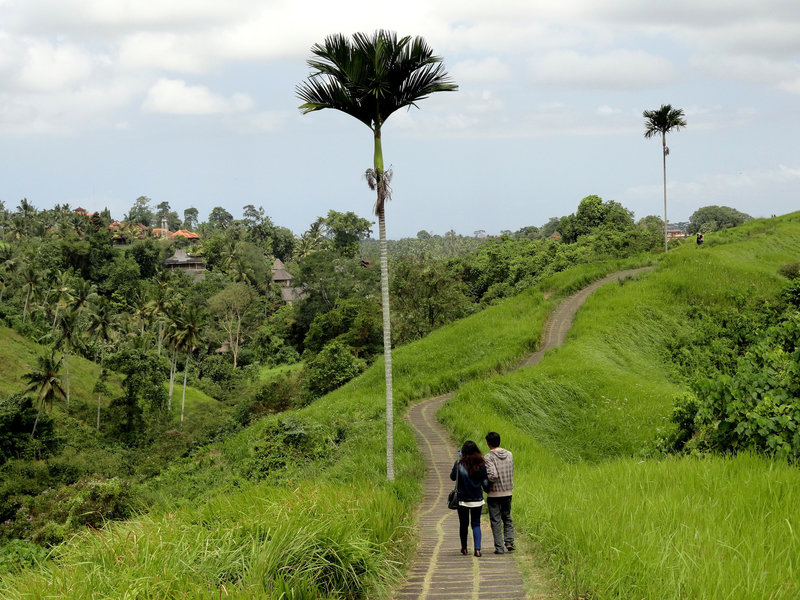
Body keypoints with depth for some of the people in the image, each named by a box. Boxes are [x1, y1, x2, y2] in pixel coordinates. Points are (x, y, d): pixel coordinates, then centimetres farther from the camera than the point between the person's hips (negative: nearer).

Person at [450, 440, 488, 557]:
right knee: (476, 524, 9)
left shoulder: (459, 464, -12)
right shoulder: (481, 465, -8)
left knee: (463, 524, 15)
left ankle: (464, 548, 26)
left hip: (463, 500, -1)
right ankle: (477, 549, -5)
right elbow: (485, 483, -3)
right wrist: (487, 490, 17)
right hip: (477, 499, 1)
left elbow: (453, 477, 3)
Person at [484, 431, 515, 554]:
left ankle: (499, 547, 2)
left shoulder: (489, 457, -15)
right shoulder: (509, 455, 3)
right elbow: (511, 473, 9)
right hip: (508, 492, 5)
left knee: (496, 521, 3)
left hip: (494, 493, -5)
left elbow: (493, 476, -23)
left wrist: (484, 477, -4)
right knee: (507, 518, 18)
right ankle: (509, 542, 3)